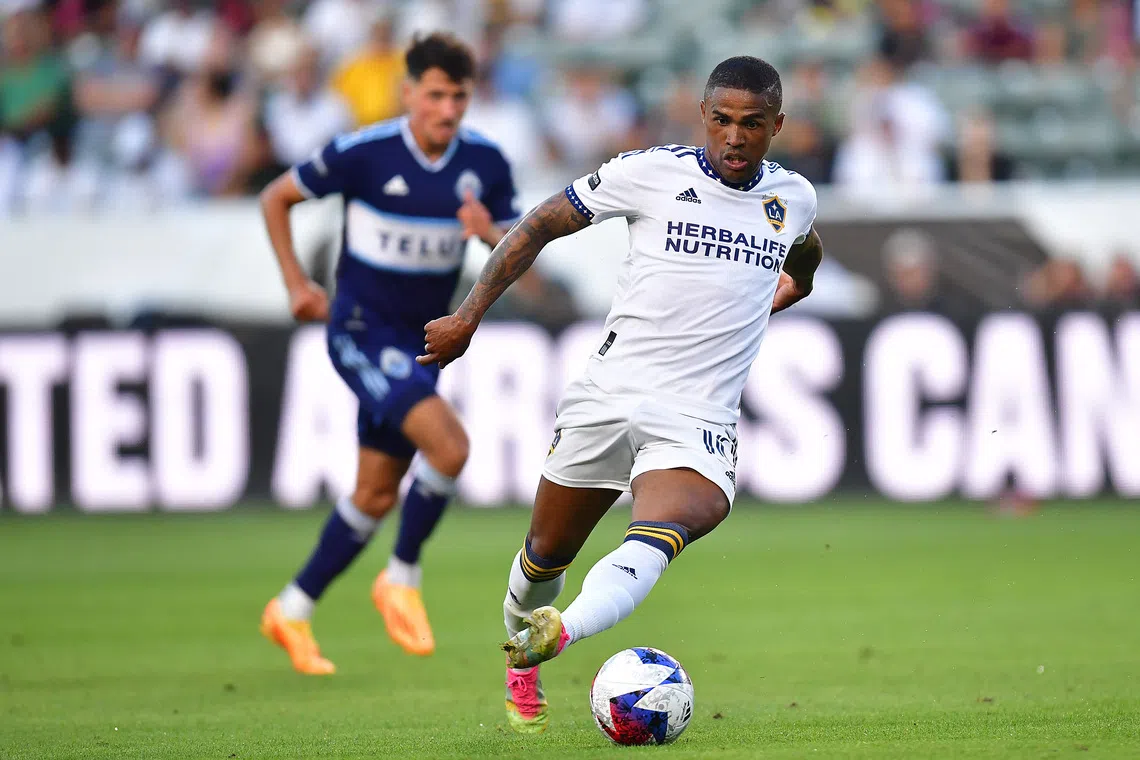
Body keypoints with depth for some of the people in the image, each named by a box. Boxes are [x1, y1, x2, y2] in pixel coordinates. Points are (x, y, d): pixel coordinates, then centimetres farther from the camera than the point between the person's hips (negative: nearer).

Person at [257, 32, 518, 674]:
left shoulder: (485, 163, -4)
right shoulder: (363, 154, -15)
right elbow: (277, 198, -1)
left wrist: (490, 233, -20)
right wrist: (297, 284, -3)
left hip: (422, 339, 6)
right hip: (362, 328, -6)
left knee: (378, 494, 10)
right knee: (449, 446, -25)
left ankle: (293, 611, 27)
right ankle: (403, 580, -5)